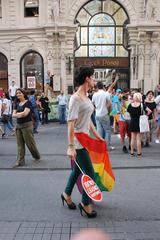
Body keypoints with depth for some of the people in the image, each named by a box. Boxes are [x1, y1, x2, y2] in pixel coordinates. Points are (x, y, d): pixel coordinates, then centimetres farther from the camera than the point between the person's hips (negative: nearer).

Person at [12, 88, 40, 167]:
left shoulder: (28, 102, -6)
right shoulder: (17, 104, 13)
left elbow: (25, 113, -17)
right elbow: (13, 115, 5)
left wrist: (18, 114, -3)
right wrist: (21, 114, -11)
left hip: (27, 125, -6)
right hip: (18, 125, 6)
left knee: (30, 143, 3)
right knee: (20, 144, 5)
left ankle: (37, 156, 25)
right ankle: (20, 161, 9)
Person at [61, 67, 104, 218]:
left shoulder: (86, 97, 10)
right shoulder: (76, 98, -17)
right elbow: (71, 123, -21)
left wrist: (97, 135, 20)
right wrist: (71, 146, -24)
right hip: (78, 142, -9)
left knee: (78, 170, 21)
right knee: (90, 174, 0)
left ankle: (66, 194, 42)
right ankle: (85, 203, 21)